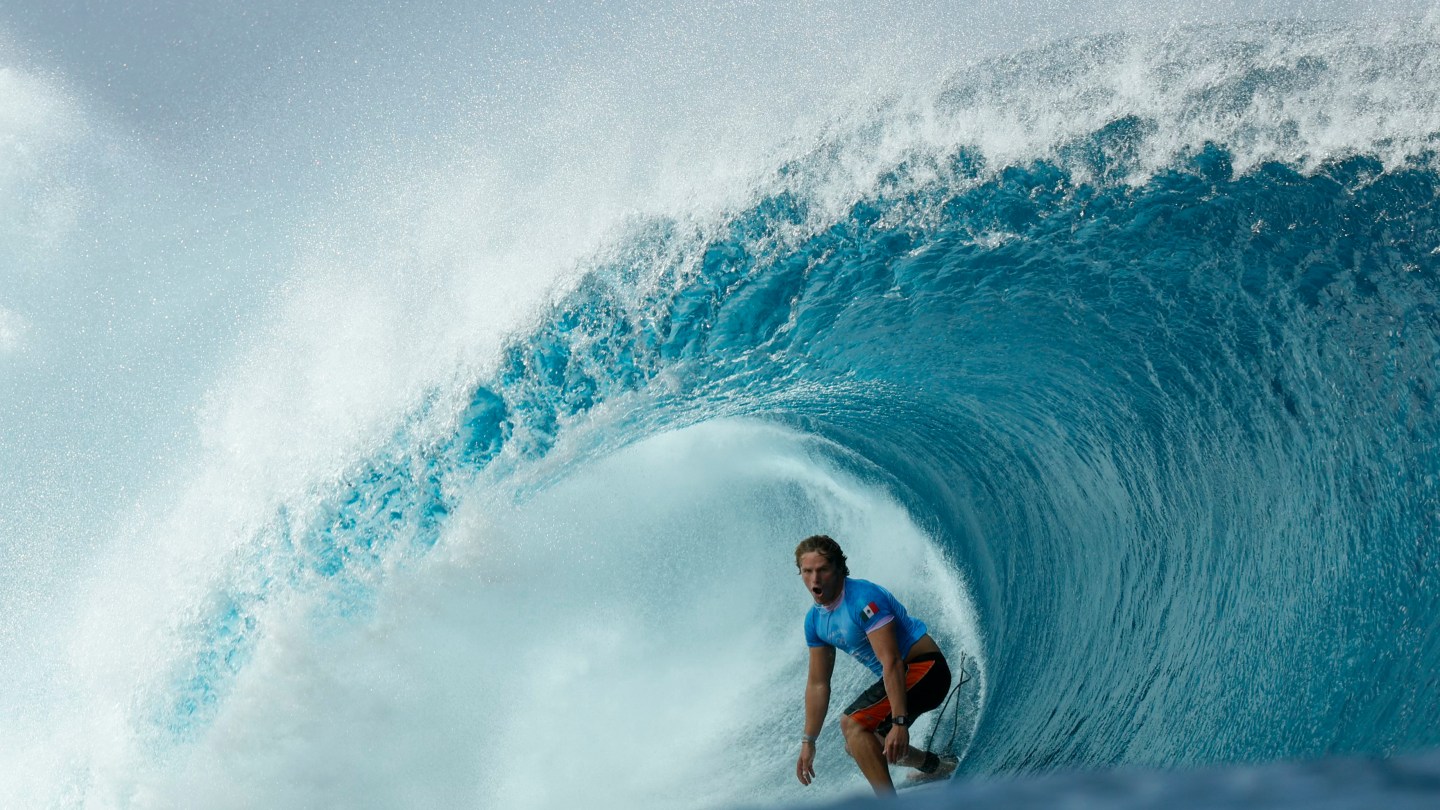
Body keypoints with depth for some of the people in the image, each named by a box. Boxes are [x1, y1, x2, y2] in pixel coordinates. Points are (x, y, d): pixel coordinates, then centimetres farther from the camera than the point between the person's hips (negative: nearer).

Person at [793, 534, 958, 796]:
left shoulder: (862, 599, -24)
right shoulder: (815, 620, 3)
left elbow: (892, 663, -29)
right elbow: (818, 684, 10)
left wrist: (899, 722, -33)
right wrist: (808, 742, 9)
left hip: (924, 669, -10)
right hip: (899, 676, 10)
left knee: (852, 723, -24)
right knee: (856, 746, 20)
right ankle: (937, 766, 39)